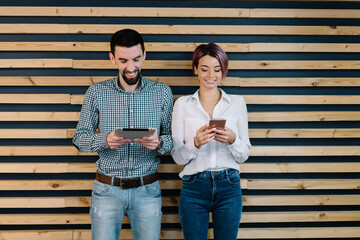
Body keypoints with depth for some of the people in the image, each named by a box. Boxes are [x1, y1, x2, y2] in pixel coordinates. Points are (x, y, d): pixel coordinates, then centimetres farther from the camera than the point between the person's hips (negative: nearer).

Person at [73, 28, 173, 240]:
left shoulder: (162, 92, 1)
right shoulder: (96, 92, -1)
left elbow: (172, 138, 3)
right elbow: (80, 138, 2)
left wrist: (158, 143, -20)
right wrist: (106, 140, -19)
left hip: (147, 190, 1)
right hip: (107, 189, 0)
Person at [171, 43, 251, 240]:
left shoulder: (237, 103, 4)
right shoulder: (182, 104, 2)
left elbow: (244, 155, 5)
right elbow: (177, 157, 0)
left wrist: (232, 140, -16)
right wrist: (196, 142, -19)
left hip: (228, 187, 1)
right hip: (193, 187, -1)